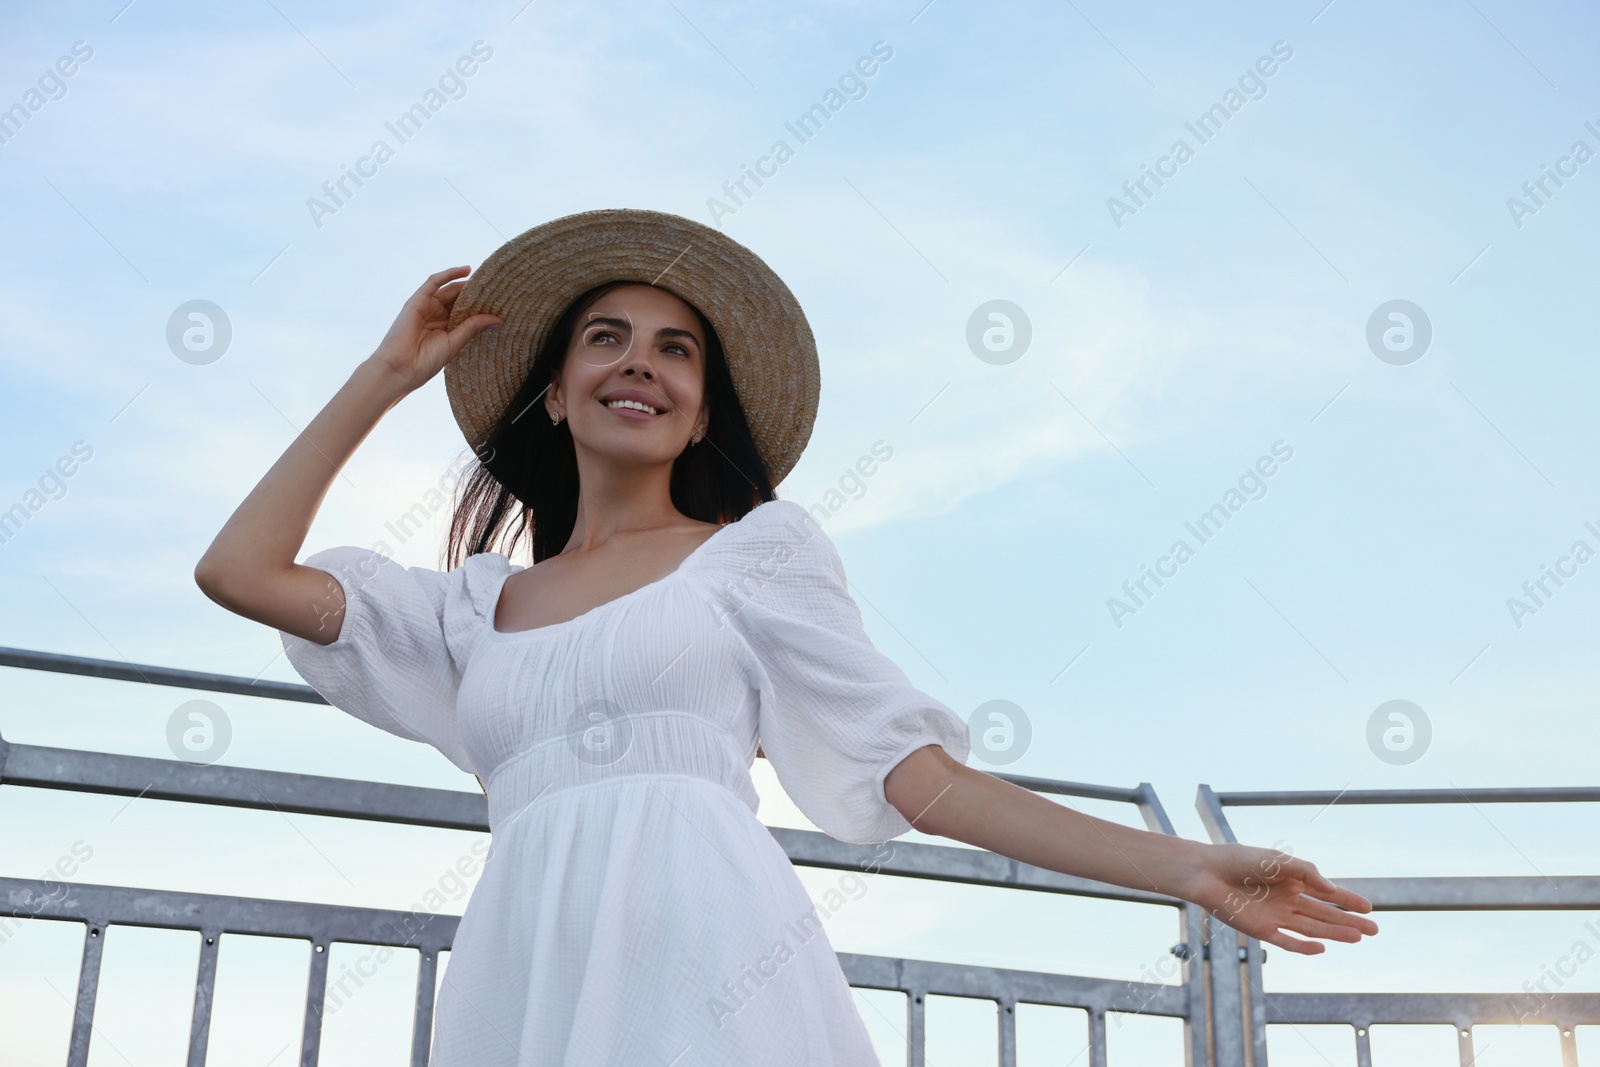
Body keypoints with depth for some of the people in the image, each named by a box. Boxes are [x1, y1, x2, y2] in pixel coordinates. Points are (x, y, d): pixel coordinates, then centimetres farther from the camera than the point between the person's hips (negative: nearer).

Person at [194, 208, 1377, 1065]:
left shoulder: (756, 547, 14)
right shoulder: (477, 604, 23)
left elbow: (916, 774, 9)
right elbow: (238, 569, 17)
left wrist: (1186, 866, 2)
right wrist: (392, 372, 23)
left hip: (708, 960, -3)